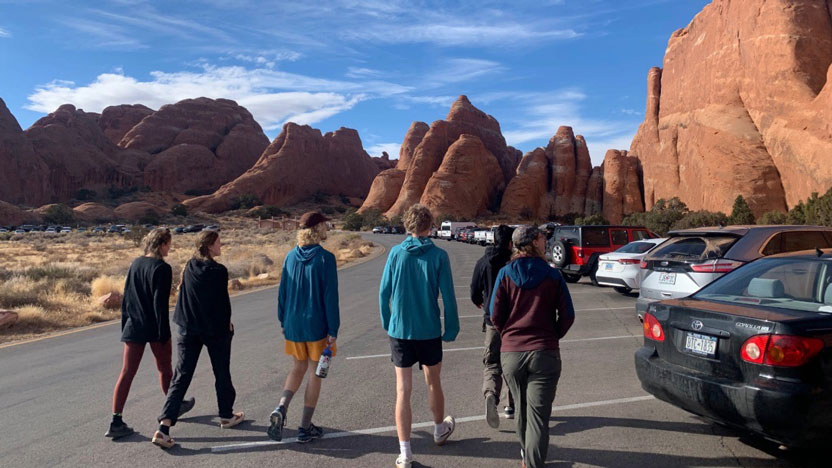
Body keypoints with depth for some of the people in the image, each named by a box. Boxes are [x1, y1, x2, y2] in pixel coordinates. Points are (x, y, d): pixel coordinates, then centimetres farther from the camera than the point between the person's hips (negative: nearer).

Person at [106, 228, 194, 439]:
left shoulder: (135, 264, 6)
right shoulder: (162, 268, -15)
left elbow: (126, 297, 11)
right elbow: (160, 303, -18)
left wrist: (125, 325, 18)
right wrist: (164, 333, -14)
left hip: (133, 327, 6)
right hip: (154, 328, -5)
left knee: (127, 373, 5)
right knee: (165, 369, 14)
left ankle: (116, 422, 3)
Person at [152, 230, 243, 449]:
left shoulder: (189, 267, 1)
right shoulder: (218, 271, -16)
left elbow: (183, 294, 8)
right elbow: (223, 302, -12)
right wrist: (227, 324, 5)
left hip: (188, 330, 4)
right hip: (216, 329, -4)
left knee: (181, 377, 5)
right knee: (222, 374, 15)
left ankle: (164, 426, -5)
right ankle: (226, 415, 30)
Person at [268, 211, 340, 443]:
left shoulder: (291, 257, 1)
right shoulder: (325, 258, -14)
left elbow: (282, 292, 7)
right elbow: (330, 297, -15)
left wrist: (283, 322, 18)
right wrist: (333, 331, -10)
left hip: (293, 325, 5)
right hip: (317, 326, -5)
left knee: (299, 368, 22)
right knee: (315, 373, 9)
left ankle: (281, 408, 2)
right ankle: (305, 427, 16)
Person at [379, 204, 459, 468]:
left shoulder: (396, 253, -5)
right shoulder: (438, 256, -9)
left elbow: (384, 292, -2)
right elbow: (448, 297, -8)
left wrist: (386, 323, 12)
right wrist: (451, 329, 3)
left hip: (399, 331, 0)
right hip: (429, 331, 0)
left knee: (403, 390, 5)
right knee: (433, 383, 21)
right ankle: (440, 430, 44)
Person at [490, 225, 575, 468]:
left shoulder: (505, 274, -1)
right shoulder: (552, 275, -2)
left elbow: (495, 315, -2)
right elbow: (567, 315, -1)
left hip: (511, 353, 2)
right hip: (545, 354, -2)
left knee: (522, 409, 20)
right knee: (538, 413, 1)